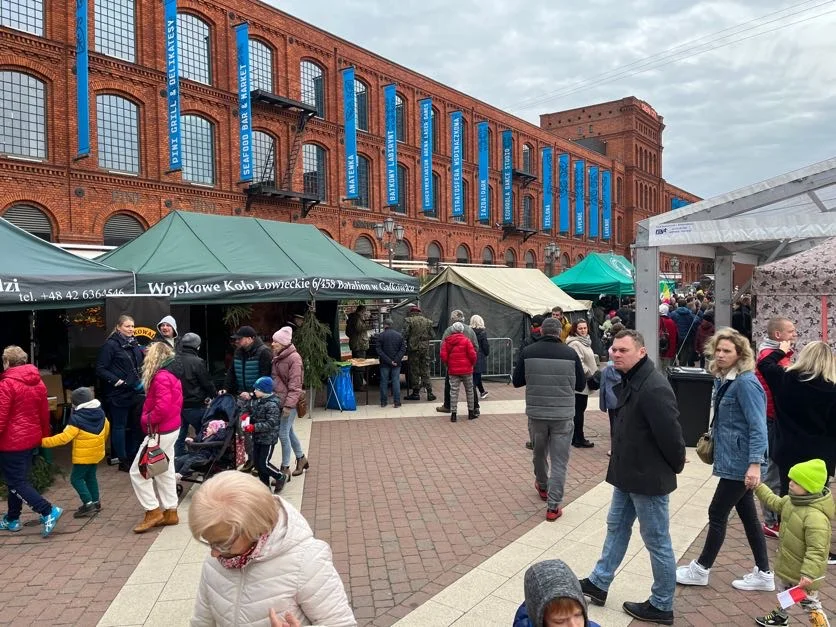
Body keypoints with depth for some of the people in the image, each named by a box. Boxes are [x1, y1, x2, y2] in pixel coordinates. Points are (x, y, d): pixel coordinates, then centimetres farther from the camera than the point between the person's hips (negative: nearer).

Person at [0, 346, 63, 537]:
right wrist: (45, 435, 23)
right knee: (18, 479, 18)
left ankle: (48, 511, -11)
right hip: (32, 439, 8)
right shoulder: (38, 383, 6)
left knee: (16, 482, -1)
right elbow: (45, 413, 13)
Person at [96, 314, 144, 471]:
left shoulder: (134, 344, 11)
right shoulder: (111, 344, -10)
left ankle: (132, 457, 26)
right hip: (119, 394, -7)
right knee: (119, 426, 4)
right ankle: (123, 461, 12)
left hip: (135, 392, 7)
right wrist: (116, 381, -20)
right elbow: (100, 369, -13)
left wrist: (142, 380, 10)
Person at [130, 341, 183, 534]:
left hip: (160, 432, -10)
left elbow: (162, 408, -28)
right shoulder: (171, 374, 11)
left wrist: (146, 419, -13)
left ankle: (153, 512, 5)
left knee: (137, 471, -1)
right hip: (171, 428, 10)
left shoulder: (161, 377, -20)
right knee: (165, 472, 15)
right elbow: (176, 402, 17)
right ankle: (170, 512, 21)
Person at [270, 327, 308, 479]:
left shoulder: (294, 358, -15)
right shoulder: (277, 356, 9)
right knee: (288, 432, 17)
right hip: (278, 400, 8)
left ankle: (285, 469, 8)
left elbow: (295, 385, -17)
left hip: (289, 402, -8)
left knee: (283, 433, -4)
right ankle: (301, 459, 34)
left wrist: (289, 404, -21)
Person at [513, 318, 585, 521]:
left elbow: (516, 381, 2)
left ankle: (542, 486, 46)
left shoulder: (528, 352, -6)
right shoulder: (570, 354, -7)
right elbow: (581, 384, 3)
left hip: (536, 413, 2)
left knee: (539, 453, 23)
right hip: (563, 415, -2)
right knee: (559, 462, 6)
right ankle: (553, 506, 7)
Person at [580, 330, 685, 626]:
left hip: (649, 478, -10)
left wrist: (676, 466, -7)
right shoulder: (628, 380, 5)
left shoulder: (654, 388, -28)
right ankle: (598, 583, 36)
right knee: (617, 527, 21)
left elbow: (670, 434, -24)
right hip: (628, 473, 10)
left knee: (657, 542, 7)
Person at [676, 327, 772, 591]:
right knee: (748, 515, 16)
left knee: (717, 513, 2)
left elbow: (758, 427, -22)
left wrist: (755, 464, -26)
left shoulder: (745, 383, -19)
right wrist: (712, 439, 22)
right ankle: (763, 574, 28)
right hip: (733, 460, 9)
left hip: (740, 463, -9)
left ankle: (701, 570, 17)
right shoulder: (724, 379, 7)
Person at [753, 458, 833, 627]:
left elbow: (816, 550, -35)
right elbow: (775, 503, 15)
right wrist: (758, 487, 17)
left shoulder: (816, 517, -36)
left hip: (804, 573, -10)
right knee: (786, 593, 31)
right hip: (789, 565, 10)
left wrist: (809, 574, -36)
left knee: (810, 603, 5)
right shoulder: (792, 501, -8)